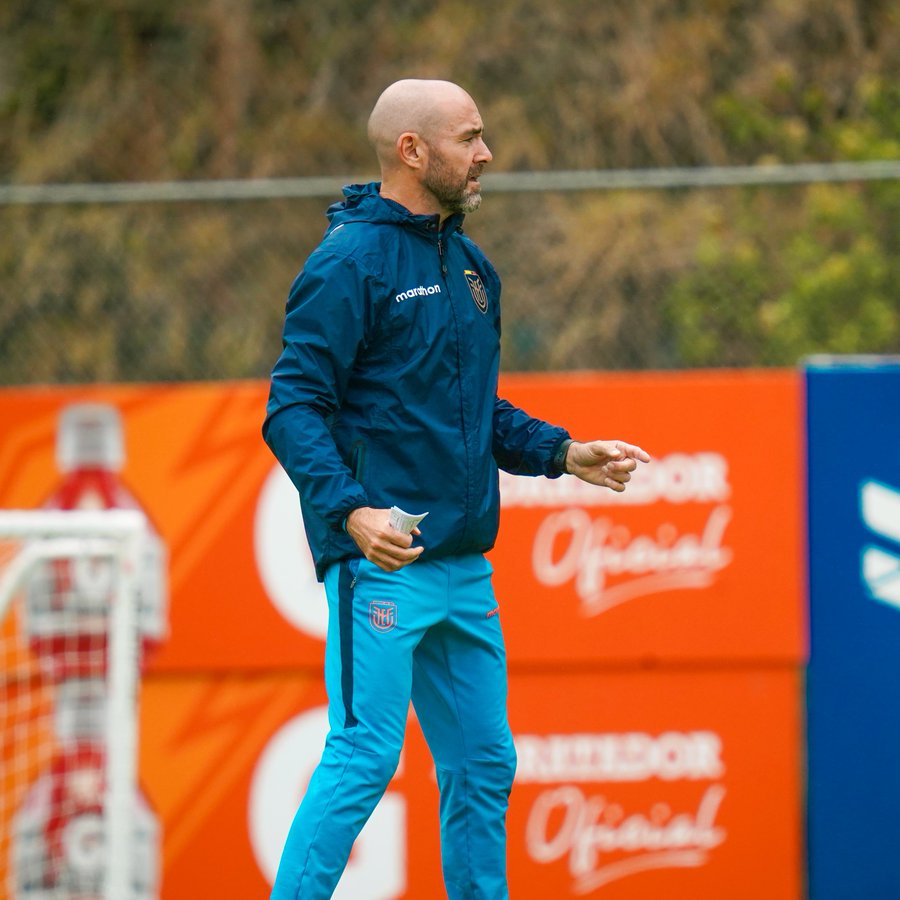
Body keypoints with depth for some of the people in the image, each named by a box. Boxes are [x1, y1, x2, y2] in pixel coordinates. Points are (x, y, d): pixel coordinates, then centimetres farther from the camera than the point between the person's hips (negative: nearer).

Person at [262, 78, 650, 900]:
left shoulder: (471, 267, 17)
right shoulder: (350, 262, -9)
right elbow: (294, 409, -14)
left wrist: (564, 453, 14)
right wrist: (351, 511, -26)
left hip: (466, 569, 8)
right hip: (382, 560, -8)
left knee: (483, 769, 9)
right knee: (363, 757, -13)